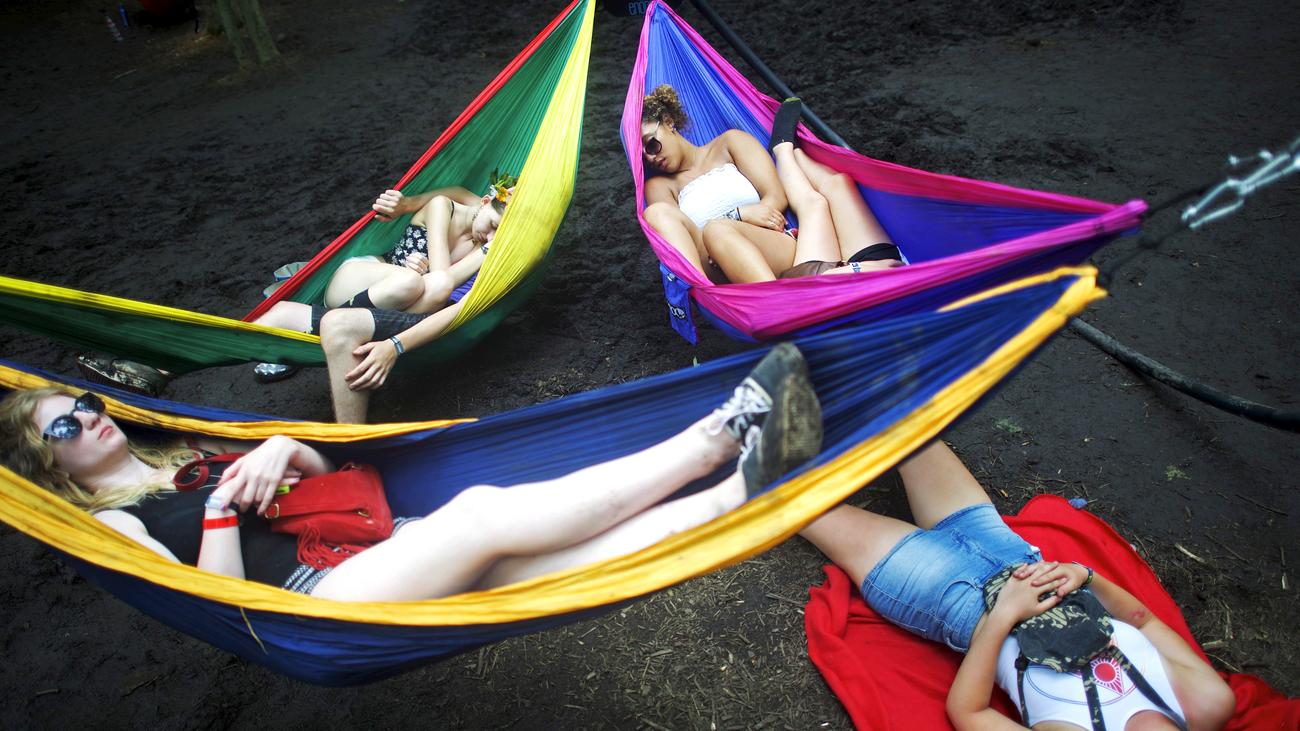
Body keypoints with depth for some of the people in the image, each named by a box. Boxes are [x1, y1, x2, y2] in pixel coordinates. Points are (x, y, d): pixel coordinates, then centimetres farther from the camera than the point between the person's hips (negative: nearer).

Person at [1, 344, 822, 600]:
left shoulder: (186, 456, 27)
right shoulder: (110, 524, 9)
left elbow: (323, 470, 21)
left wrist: (282, 447, 1)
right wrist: (224, 506, -16)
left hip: (368, 546, 6)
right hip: (313, 604, -6)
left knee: (548, 561, -17)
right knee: (485, 512, -29)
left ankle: (741, 485, -31)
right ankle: (716, 437, -31)